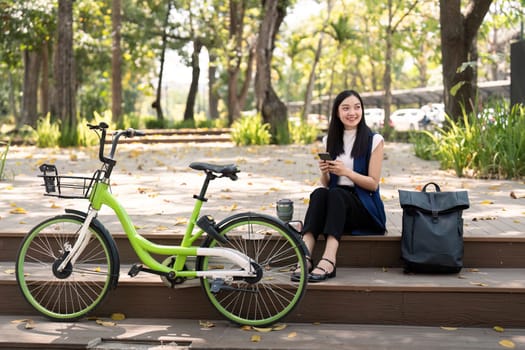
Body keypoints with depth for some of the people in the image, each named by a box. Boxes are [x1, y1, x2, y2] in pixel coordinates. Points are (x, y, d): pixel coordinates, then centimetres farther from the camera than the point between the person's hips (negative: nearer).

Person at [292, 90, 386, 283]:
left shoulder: (374, 140, 1)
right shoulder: (330, 140, 13)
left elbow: (373, 184, -3)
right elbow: (326, 184, 14)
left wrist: (346, 171, -17)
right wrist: (324, 172, -9)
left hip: (366, 209, -3)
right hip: (336, 204, 3)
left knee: (336, 194, -34)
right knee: (319, 193, -30)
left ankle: (328, 261, -49)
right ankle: (305, 258, -44)